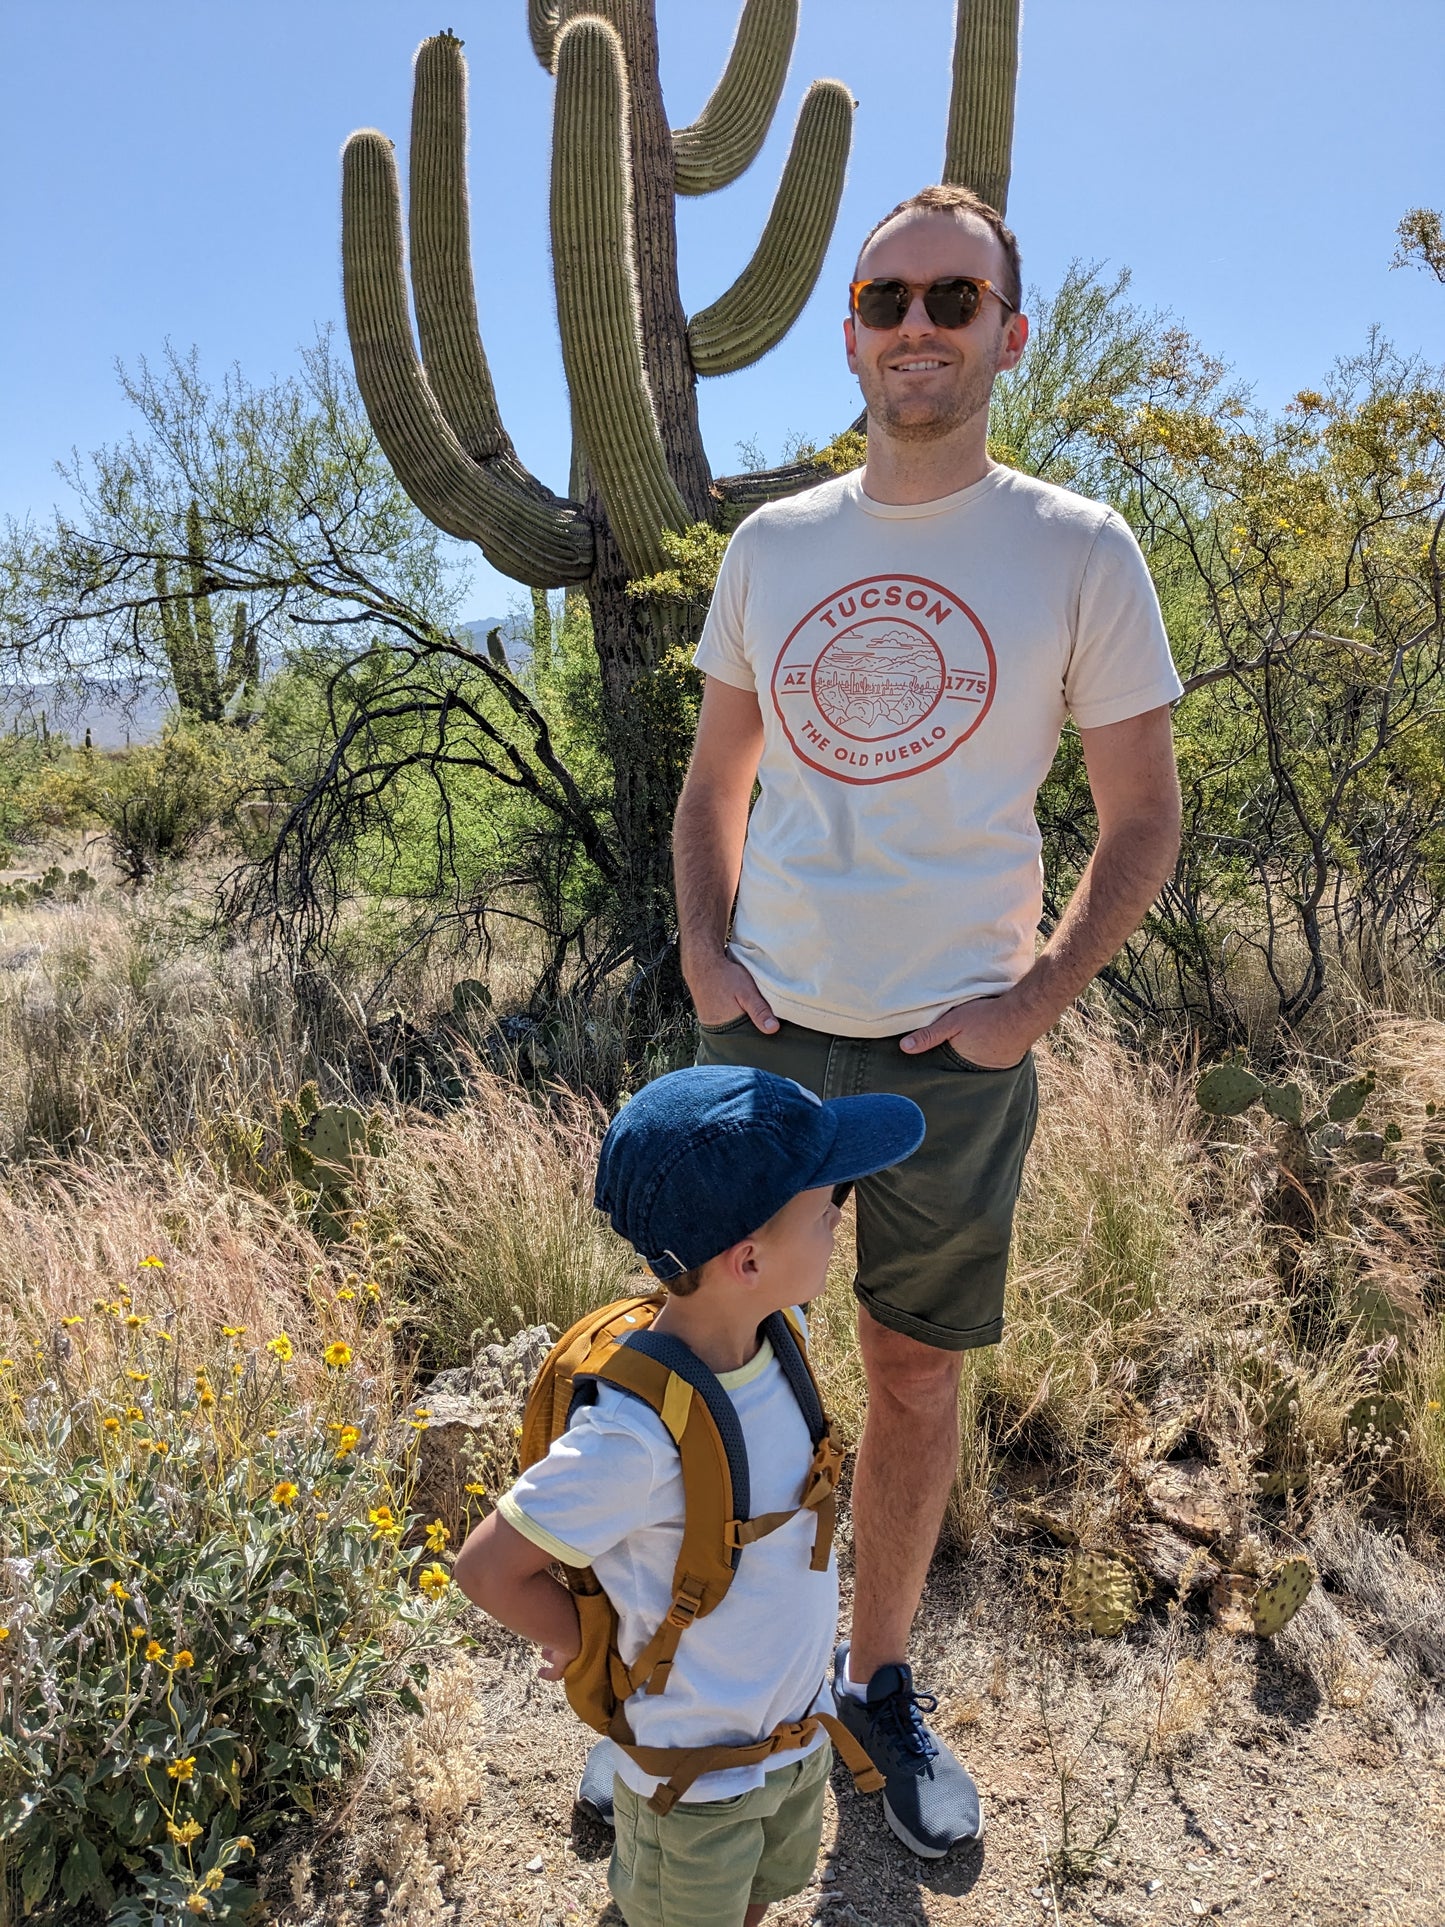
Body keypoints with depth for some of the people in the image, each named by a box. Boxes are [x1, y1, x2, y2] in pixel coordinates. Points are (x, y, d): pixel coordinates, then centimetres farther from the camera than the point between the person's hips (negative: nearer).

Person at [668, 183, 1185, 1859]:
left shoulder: (1078, 553, -2)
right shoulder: (772, 544, 6)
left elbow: (1143, 818, 2)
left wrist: (1034, 1003, -8)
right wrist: (702, 957, 1)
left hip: (953, 1053, -2)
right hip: (763, 1033, 3)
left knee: (915, 1379, 13)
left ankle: (880, 1679, 37)